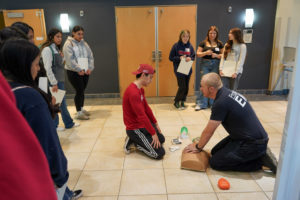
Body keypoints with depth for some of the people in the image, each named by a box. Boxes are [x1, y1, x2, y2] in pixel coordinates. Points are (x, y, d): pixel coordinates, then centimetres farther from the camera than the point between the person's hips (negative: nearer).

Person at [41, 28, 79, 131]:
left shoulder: (56, 48, 14)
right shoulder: (47, 49, -13)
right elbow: (47, 68, -19)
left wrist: (62, 57, 4)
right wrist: (54, 83, -20)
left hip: (60, 80, 9)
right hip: (55, 81, -9)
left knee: (61, 102, 15)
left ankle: (69, 123, 24)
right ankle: (54, 125, 16)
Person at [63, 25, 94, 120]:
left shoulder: (84, 43, 12)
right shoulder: (68, 44, -6)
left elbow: (90, 56, 8)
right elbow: (70, 59, -15)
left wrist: (90, 68, -4)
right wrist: (79, 70, -18)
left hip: (85, 71, 6)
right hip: (74, 72, -6)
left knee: (82, 91, 13)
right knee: (79, 91, -6)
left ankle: (81, 108, 29)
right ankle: (79, 113, 4)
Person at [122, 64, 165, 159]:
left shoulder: (140, 89, 5)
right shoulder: (133, 93, -29)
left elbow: (146, 108, 11)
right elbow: (142, 116, -28)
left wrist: (155, 124, 11)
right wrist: (153, 133, -20)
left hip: (143, 124, 10)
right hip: (135, 129, -10)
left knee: (161, 139, 20)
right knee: (159, 153, -9)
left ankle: (135, 140, 15)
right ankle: (134, 141, 3)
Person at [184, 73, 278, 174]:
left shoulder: (221, 103, -25)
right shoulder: (227, 93, 4)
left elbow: (208, 131, -12)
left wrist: (198, 147, 5)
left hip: (253, 143, -9)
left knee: (215, 162, -8)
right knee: (215, 152, 15)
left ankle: (260, 160, -2)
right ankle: (259, 153, 12)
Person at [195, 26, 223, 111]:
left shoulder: (219, 44, 9)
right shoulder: (203, 43, 7)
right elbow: (198, 54, 5)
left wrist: (217, 55, -10)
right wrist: (206, 53, -13)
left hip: (215, 65, 1)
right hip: (205, 64, -1)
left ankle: (212, 103, 13)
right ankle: (201, 104, -1)